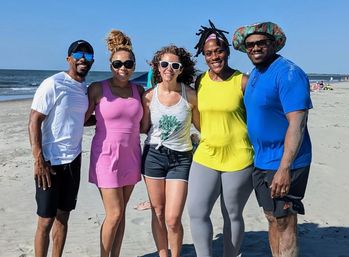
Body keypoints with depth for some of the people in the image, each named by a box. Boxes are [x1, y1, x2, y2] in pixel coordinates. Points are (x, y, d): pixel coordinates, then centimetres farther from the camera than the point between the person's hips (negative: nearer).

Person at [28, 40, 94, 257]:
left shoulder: (85, 88, 11)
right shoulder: (53, 84, -11)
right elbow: (34, 122, -13)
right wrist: (39, 160, -18)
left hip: (73, 159, 7)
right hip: (51, 161, -7)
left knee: (63, 216, 14)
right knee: (46, 220, 2)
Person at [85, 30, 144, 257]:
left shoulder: (139, 91, 4)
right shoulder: (98, 89, -7)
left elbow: (143, 124, 9)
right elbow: (81, 119, -2)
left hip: (131, 157, 4)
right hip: (107, 156, -4)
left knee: (121, 213, 11)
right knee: (114, 214, -2)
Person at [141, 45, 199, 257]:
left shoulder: (190, 95, -8)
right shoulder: (150, 95, -2)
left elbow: (201, 126, 4)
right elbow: (144, 128, 6)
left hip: (181, 158, -2)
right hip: (154, 155, 2)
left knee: (173, 219, -6)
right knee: (158, 213, 12)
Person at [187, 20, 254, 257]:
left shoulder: (242, 81, -7)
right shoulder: (200, 82, 5)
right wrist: (208, 137, 12)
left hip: (238, 159, -3)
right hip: (205, 157, 3)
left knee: (232, 215, 10)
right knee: (197, 212, -3)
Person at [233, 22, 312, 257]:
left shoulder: (288, 73, -16)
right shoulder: (255, 74, 12)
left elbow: (297, 123, -23)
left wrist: (284, 168, -27)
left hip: (283, 164, -8)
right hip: (261, 161, 8)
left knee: (285, 223, 1)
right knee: (273, 219, 16)